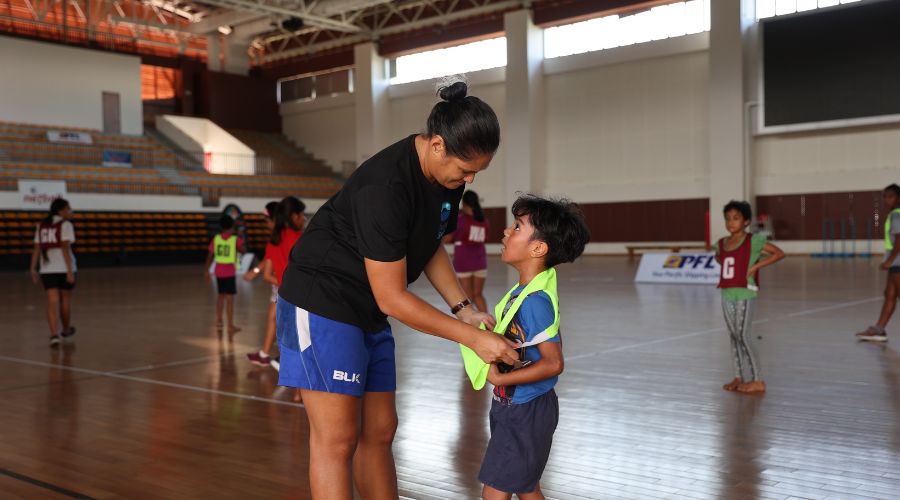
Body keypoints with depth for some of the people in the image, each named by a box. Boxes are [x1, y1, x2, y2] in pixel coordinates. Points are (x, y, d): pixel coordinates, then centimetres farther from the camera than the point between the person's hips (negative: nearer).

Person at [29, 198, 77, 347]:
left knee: (52, 301, 0)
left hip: (47, 269, 4)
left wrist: (33, 269, 9)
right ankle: (66, 329, 32)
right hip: (64, 267, -4)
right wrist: (70, 271, -17)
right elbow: (65, 248, -15)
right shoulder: (65, 224, -7)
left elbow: (37, 248, 7)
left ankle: (54, 335, -14)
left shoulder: (41, 225, 11)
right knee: (65, 299, 14)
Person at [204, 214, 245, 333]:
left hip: (219, 271, 5)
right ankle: (230, 326, -6)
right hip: (230, 271, -5)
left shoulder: (216, 238, 2)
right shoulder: (235, 240, -8)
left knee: (221, 295, 23)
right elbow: (242, 251, 8)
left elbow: (210, 255, 3)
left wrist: (206, 270, 11)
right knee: (230, 298, -4)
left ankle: (218, 320, 32)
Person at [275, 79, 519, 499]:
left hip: (368, 312, 9)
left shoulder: (448, 173, -3)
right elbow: (392, 298, -26)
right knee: (338, 439, -8)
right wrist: (472, 337, -22)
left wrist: (463, 307, 0)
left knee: (379, 431, 12)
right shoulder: (385, 187, -30)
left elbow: (430, 244, 13)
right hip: (322, 301, -9)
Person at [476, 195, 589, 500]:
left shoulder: (534, 300, -26)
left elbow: (553, 363, -28)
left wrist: (500, 378, -23)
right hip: (517, 407, 9)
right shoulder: (525, 289, 2)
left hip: (525, 413, -9)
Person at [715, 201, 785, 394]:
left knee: (743, 335, -7)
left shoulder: (753, 240, -8)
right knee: (734, 336, 10)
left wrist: (755, 266, -14)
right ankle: (740, 376, 19)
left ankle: (757, 380, 1)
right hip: (727, 294, 6)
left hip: (744, 294, -6)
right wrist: (726, 267, 13)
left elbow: (779, 253, -10)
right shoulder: (721, 244, 9)